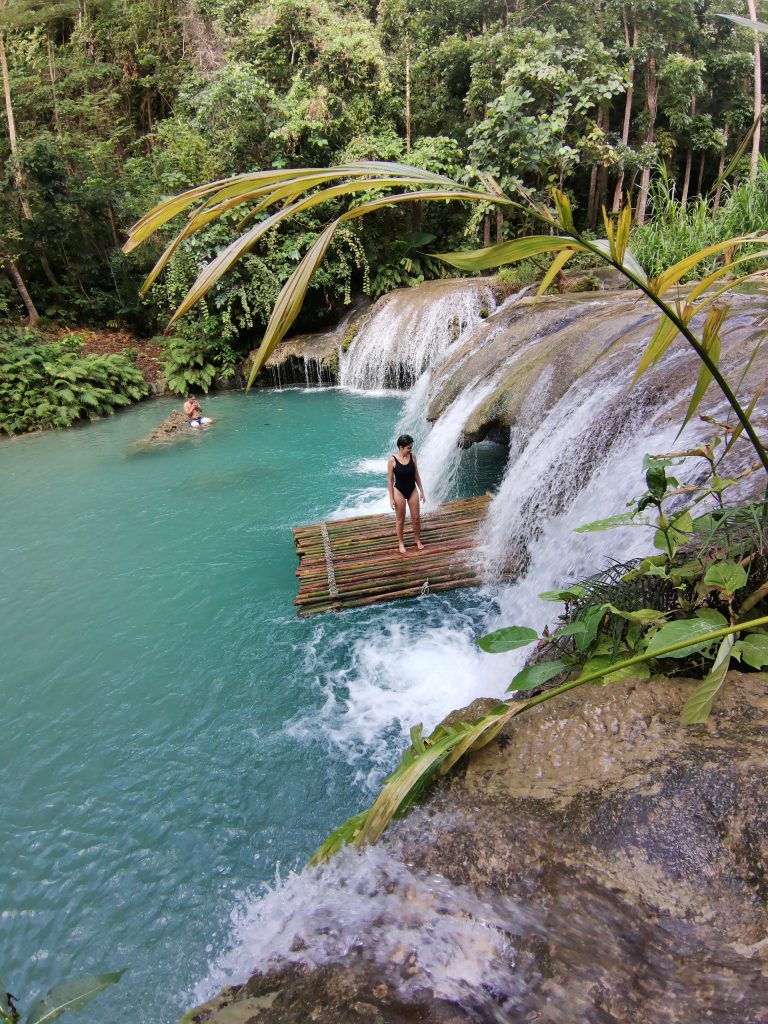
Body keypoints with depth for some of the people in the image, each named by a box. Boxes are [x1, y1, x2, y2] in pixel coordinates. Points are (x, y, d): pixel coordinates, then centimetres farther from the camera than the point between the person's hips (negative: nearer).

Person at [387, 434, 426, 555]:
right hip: (399, 491, -4)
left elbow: (416, 475, 5)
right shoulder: (392, 460, -16)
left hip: (412, 490, 4)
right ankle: (401, 543, 26)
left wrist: (421, 491, 7)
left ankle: (417, 540, 31)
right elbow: (390, 480, -10)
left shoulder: (412, 457, -6)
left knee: (416, 517, 10)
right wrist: (391, 498, -10)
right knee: (400, 519, 9)